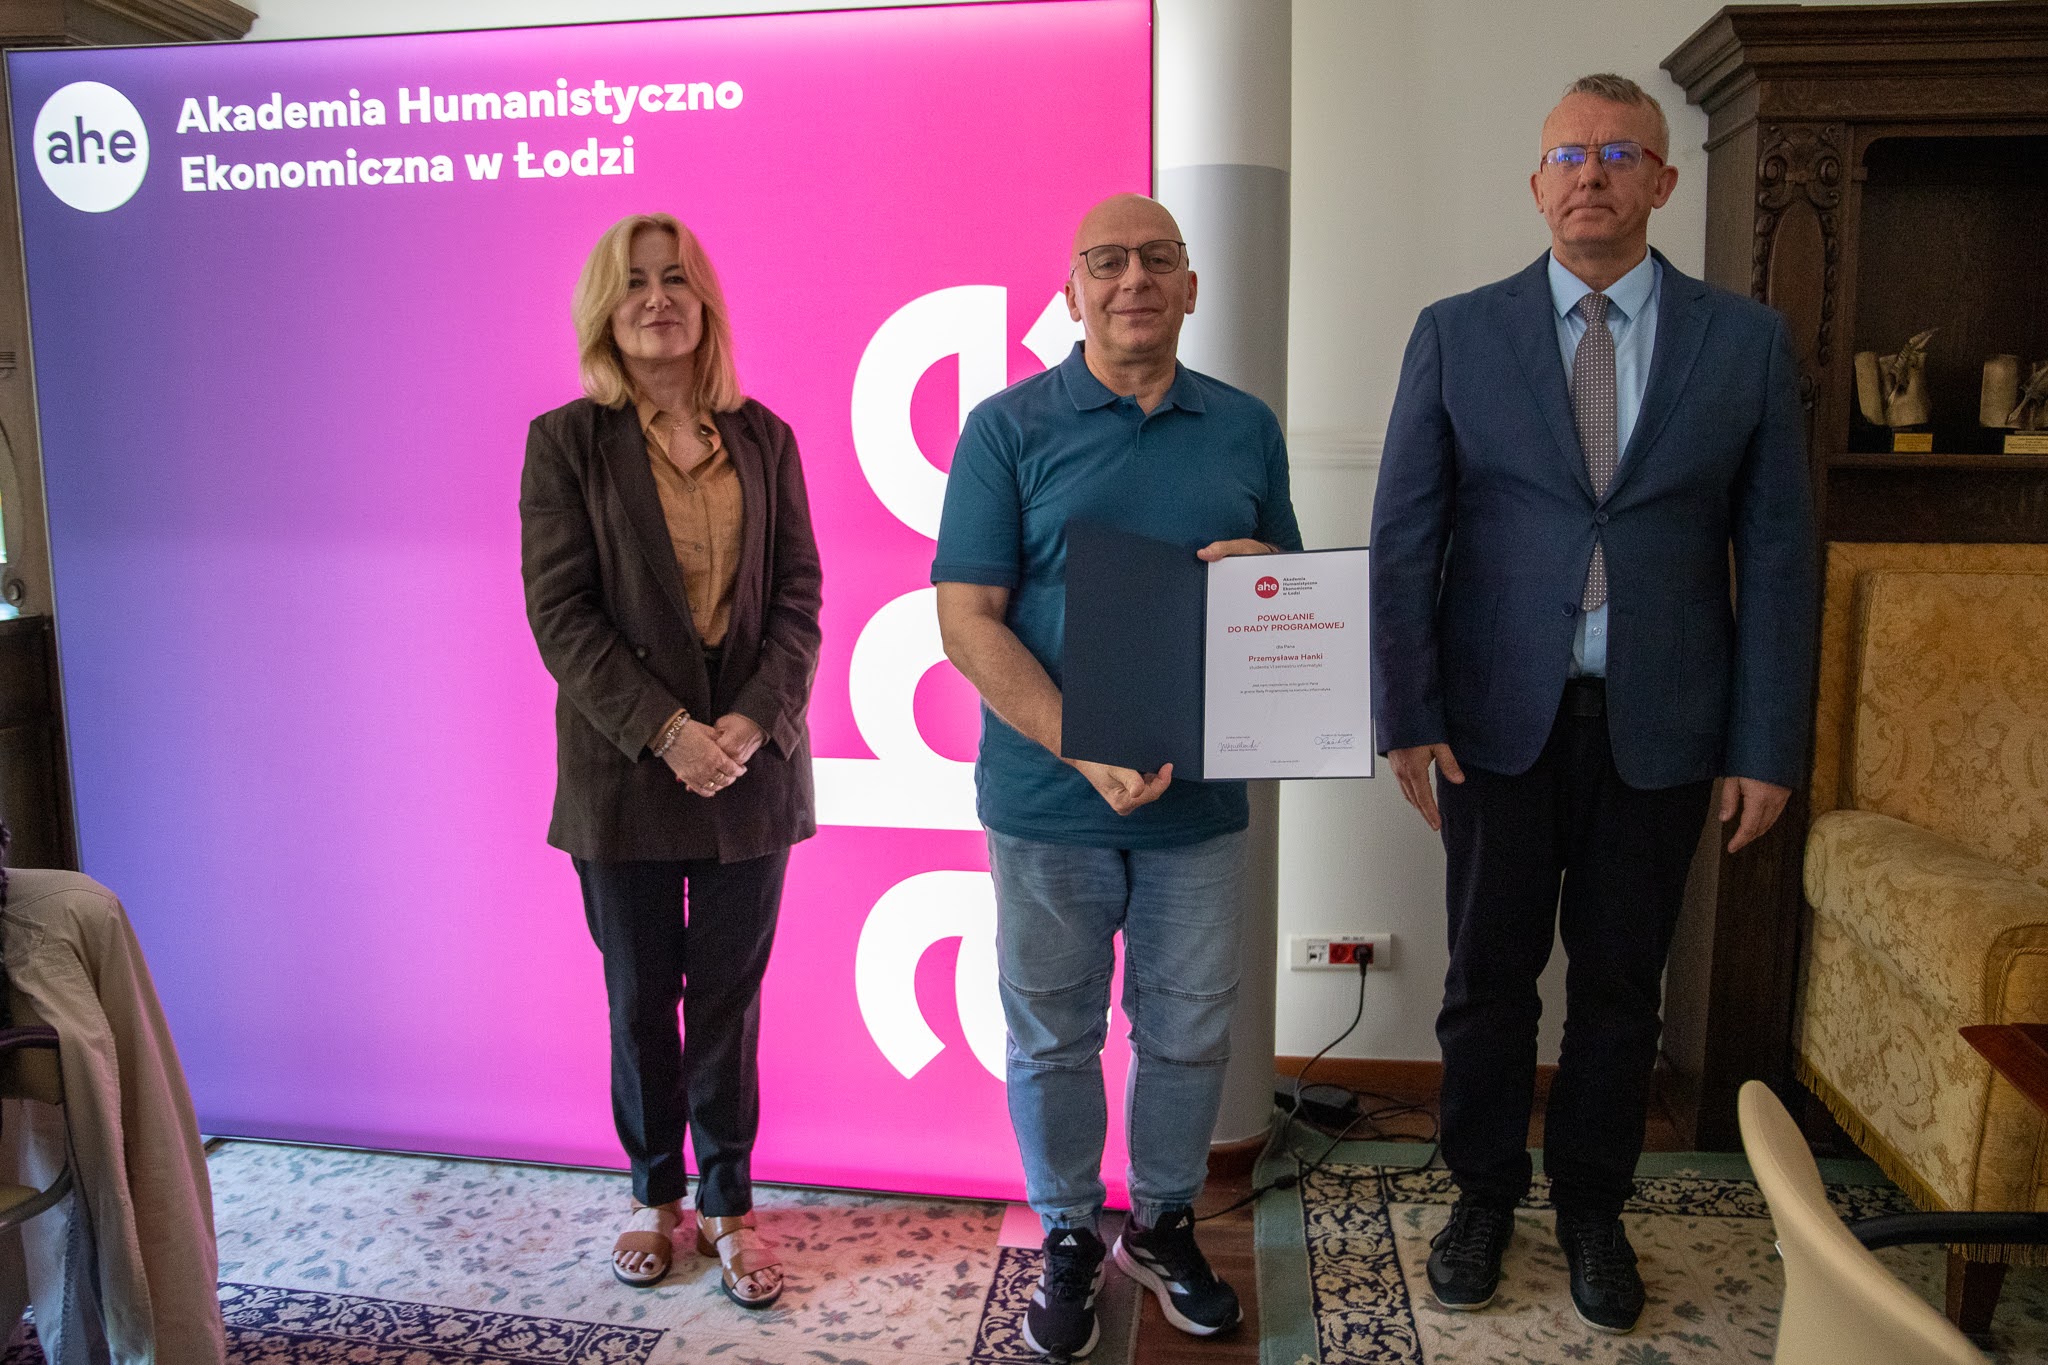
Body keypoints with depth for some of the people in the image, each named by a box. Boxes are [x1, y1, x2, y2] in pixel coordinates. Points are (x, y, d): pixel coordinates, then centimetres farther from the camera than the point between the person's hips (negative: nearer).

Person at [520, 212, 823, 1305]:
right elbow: (560, 612, -7)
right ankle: (655, 1195, 31)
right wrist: (666, 731, -16)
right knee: (640, 998, 12)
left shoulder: (762, 439, 6)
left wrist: (753, 721, -12)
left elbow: (798, 599, 2)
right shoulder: (566, 442, -1)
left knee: (729, 996, 9)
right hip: (624, 766, -1)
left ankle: (728, 1206, 25)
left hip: (750, 760, 2)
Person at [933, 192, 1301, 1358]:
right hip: (1048, 802, -2)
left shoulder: (1247, 428, 7)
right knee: (1055, 1039, 11)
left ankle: (1165, 1222, 38)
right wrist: (1083, 750, -21)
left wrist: (1266, 568, -10)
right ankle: (1069, 1239, 33)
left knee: (1189, 1034, 14)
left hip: (1201, 800, 3)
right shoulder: (1010, 428, -4)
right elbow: (967, 619, -10)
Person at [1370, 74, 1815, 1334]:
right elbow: (1404, 536, -1)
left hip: (1659, 730, 1)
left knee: (1621, 984, 13)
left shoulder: (1748, 342, 3)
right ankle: (1485, 1195, 32)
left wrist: (1768, 747, -3)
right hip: (1500, 721, 0)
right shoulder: (1457, 334, 1)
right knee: (1490, 976, 11)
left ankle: (1593, 1207, 33)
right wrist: (1409, 716, -8)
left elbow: (1777, 555, 2)